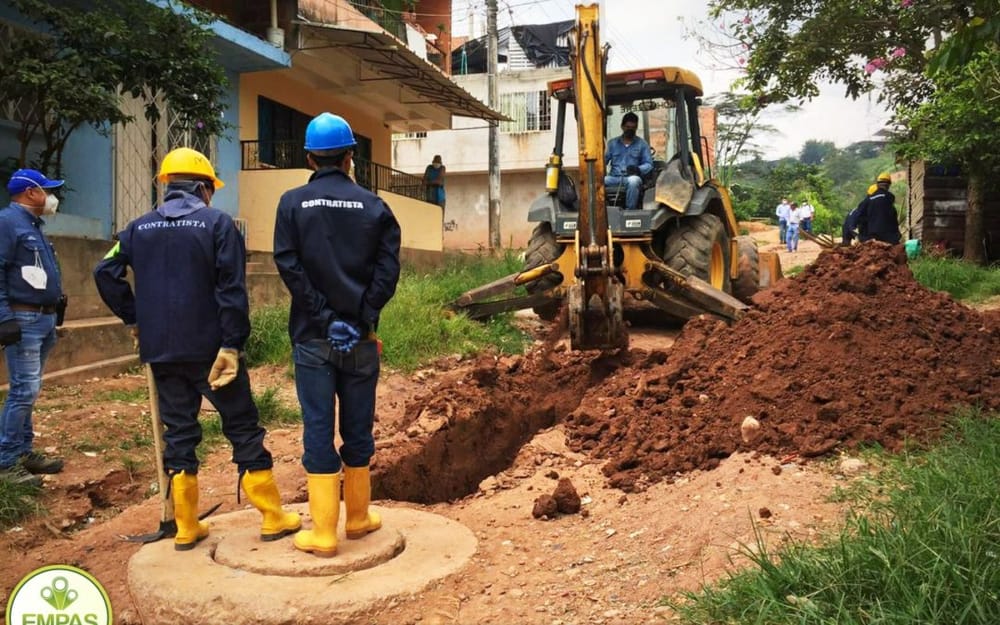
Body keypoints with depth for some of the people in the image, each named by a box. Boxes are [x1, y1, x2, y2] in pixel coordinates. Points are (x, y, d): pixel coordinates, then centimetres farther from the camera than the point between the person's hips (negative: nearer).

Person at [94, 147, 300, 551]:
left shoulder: (140, 227, 8)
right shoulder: (217, 223, -5)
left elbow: (105, 273, 4)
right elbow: (232, 289, -13)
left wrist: (134, 318, 12)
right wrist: (232, 344, -15)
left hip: (161, 351, 4)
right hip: (208, 347, -4)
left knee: (178, 432, 12)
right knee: (243, 427, 5)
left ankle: (186, 528, 17)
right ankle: (273, 518, 10)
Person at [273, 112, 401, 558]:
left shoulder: (293, 203, 0)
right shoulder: (372, 206, 2)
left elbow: (289, 266, -10)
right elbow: (388, 267, -8)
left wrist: (326, 318, -10)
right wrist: (361, 318, -9)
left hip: (312, 338, -1)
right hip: (361, 338, 1)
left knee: (318, 430, 3)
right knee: (358, 427, 13)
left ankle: (323, 533, 7)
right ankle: (359, 518, 26)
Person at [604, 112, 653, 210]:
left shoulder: (642, 144, 13)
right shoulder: (612, 143, 20)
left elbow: (648, 164, 6)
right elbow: (604, 159, 10)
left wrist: (638, 169, -17)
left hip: (631, 178, -2)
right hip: (614, 178, 2)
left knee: (634, 180, -40)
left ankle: (630, 211, -33)